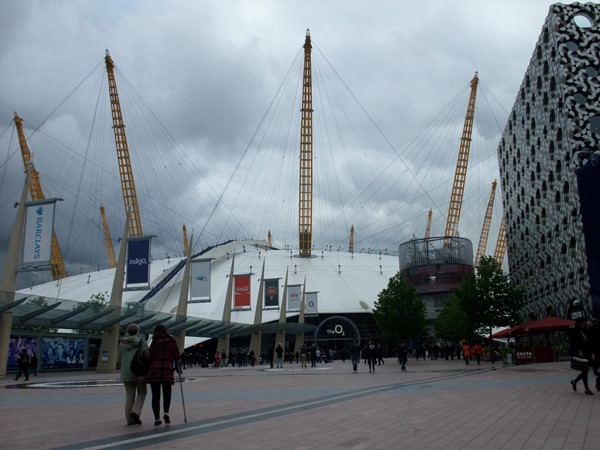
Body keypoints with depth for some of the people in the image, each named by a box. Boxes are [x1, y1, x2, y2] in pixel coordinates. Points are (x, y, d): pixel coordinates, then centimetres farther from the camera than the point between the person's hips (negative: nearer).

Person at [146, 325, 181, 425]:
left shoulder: (155, 342, 6)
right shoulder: (172, 340, 8)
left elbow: (149, 357, -3)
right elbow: (176, 356, 8)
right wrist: (177, 367, 21)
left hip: (153, 371, 0)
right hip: (167, 371, 0)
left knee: (155, 396, 7)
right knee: (167, 394, 12)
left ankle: (157, 418, 4)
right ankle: (166, 412, -11)